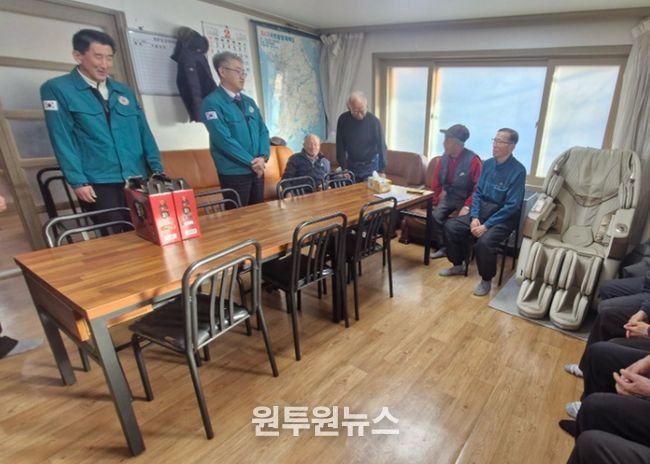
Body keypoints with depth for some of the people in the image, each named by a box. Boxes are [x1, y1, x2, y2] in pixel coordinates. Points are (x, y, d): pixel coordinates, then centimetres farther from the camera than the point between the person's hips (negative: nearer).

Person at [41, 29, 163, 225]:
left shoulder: (124, 91, 17)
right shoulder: (56, 89, 3)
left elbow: (144, 132, 13)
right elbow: (62, 139, -3)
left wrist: (157, 170, 4)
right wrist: (77, 181, -11)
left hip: (138, 180, 4)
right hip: (98, 185, -4)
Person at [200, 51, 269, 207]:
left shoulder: (249, 101, 14)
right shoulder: (212, 103, -9)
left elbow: (263, 130, 10)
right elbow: (224, 140, -17)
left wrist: (263, 157, -8)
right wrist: (251, 162, -14)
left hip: (257, 170, 7)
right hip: (234, 173, -6)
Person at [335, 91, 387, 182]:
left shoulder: (374, 121, -14)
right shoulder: (343, 120, -9)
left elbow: (381, 146, -11)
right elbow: (340, 146, -4)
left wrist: (381, 171, -15)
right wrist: (344, 169, -7)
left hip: (370, 165, -2)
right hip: (351, 165, 2)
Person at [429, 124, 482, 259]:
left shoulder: (472, 160, -21)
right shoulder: (444, 157, -3)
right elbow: (436, 180, 8)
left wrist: (467, 206, -25)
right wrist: (436, 200, 4)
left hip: (465, 199, -5)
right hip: (448, 196, 5)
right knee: (436, 216, -14)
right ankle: (443, 247, 4)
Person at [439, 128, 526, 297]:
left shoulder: (518, 170, -15)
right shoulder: (487, 164, 4)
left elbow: (512, 206, -19)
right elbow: (477, 193, 6)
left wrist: (486, 225, -22)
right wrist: (474, 217, -9)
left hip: (504, 217, -6)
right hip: (482, 211, 7)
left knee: (484, 241, -32)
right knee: (450, 226, -9)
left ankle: (486, 280, -6)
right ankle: (458, 266, 11)